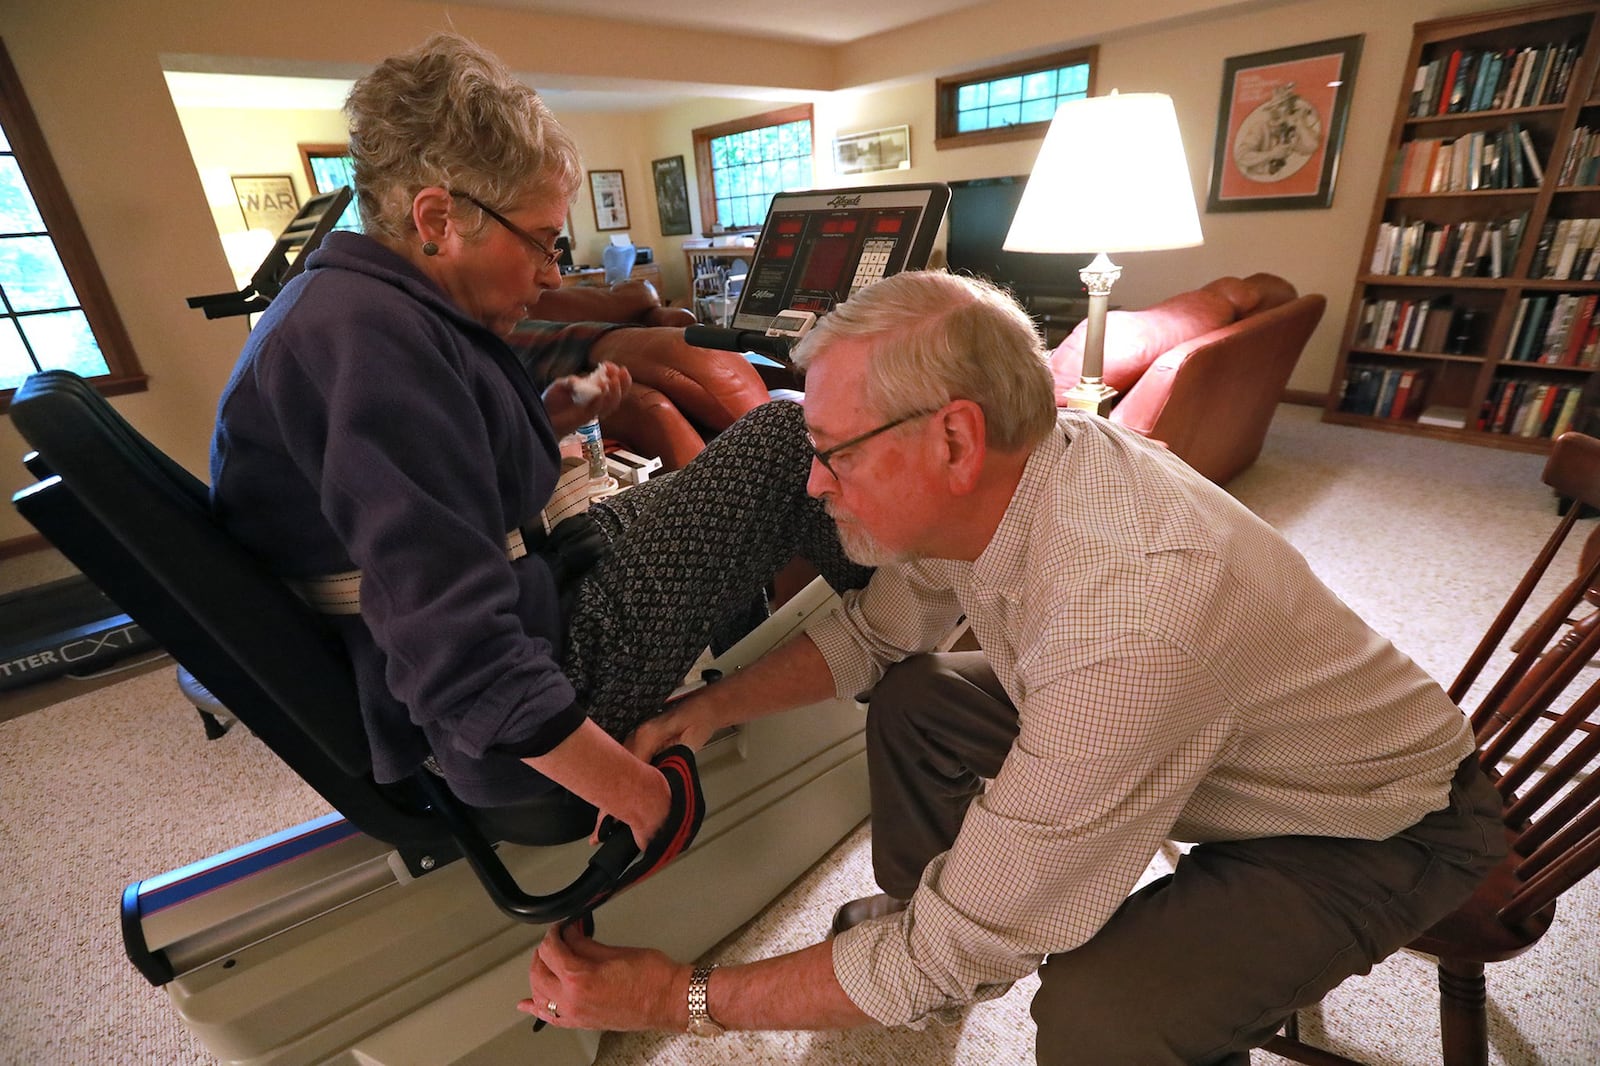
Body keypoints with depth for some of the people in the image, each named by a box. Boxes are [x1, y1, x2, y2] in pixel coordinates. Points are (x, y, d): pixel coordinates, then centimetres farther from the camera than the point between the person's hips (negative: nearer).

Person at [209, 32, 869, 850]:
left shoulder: (345, 302, 8)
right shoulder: (373, 338, -24)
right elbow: (467, 669, -30)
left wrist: (542, 427, 5)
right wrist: (630, 790, -20)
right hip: (503, 734, -10)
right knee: (788, 437, -8)